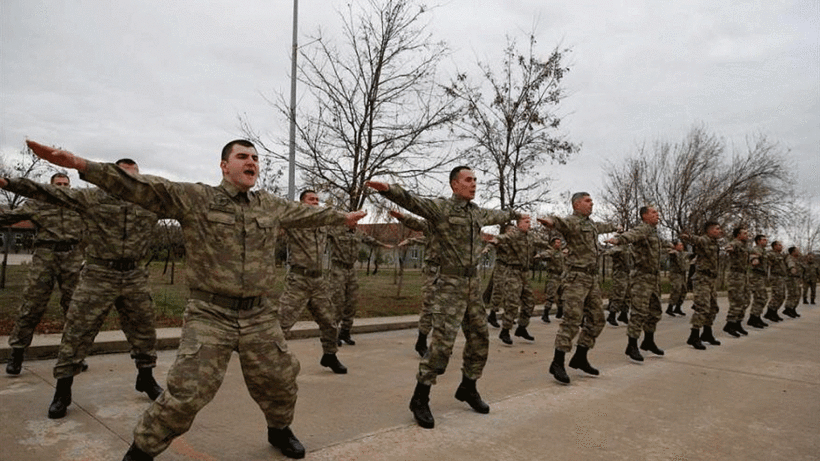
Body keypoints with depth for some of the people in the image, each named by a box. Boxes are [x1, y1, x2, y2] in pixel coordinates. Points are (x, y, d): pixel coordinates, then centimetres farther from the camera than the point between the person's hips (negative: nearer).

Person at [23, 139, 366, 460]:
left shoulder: (271, 206, 9)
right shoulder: (192, 198, -4)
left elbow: (306, 213, 23)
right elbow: (141, 186, -12)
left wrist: (343, 218, 34)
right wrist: (81, 164, -21)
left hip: (259, 317, 4)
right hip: (210, 315, -4)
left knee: (279, 381, 14)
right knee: (187, 392, -6)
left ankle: (280, 430, 43)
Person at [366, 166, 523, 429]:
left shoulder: (478, 213, 14)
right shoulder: (440, 208, -8)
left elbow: (497, 215, 36)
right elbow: (412, 201, -26)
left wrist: (516, 214, 53)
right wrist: (389, 189, -45)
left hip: (473, 286, 8)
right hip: (451, 285, -8)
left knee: (480, 339, 13)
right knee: (442, 342, -12)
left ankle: (467, 388, 33)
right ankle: (420, 399, 1)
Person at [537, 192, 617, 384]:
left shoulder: (591, 224, 19)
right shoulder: (572, 221, -9)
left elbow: (603, 227, 43)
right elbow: (561, 222, -33)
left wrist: (615, 227, 61)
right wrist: (550, 221, -56)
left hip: (593, 278, 9)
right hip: (577, 277, -9)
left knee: (596, 320, 12)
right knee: (572, 320, -12)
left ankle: (580, 358, 22)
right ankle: (557, 363, -5)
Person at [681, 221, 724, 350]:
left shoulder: (715, 243, 14)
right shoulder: (703, 240, -13)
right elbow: (694, 239, -32)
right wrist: (687, 237, -52)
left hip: (712, 280, 10)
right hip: (702, 279, -10)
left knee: (713, 308, 16)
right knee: (703, 308, -14)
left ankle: (707, 334, 30)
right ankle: (694, 337, -8)